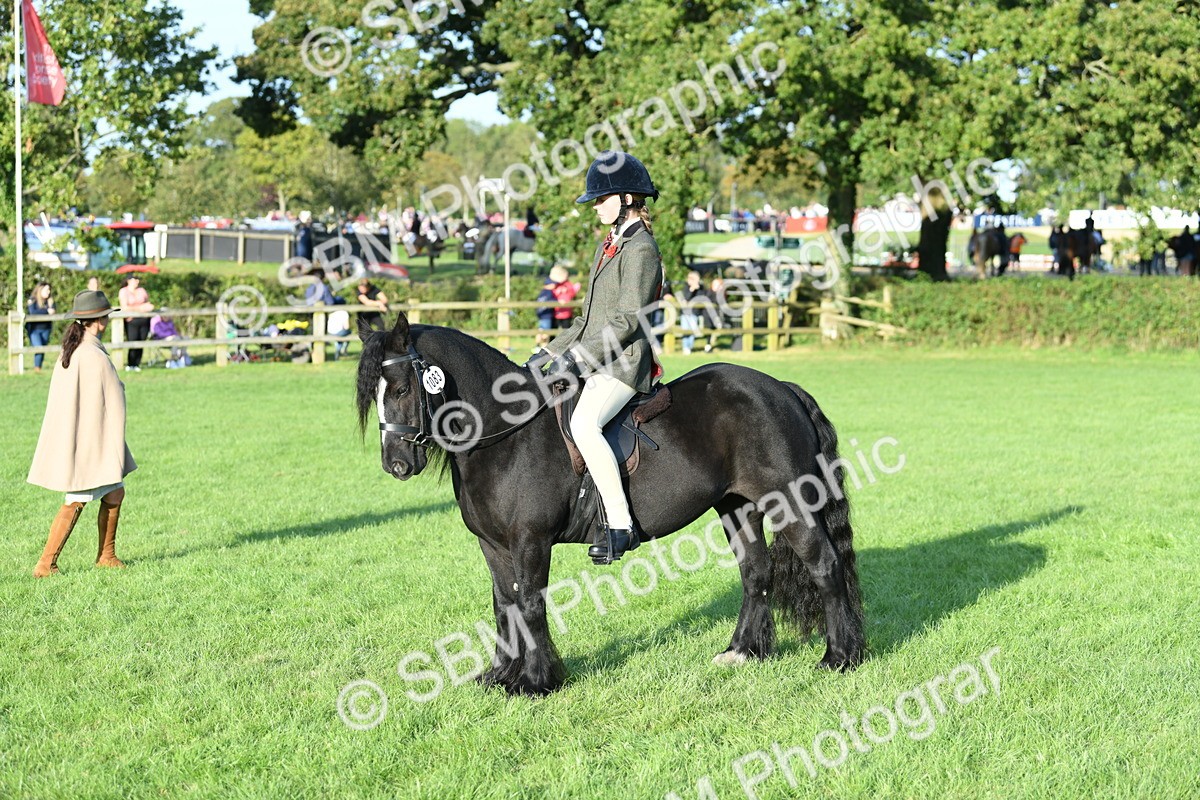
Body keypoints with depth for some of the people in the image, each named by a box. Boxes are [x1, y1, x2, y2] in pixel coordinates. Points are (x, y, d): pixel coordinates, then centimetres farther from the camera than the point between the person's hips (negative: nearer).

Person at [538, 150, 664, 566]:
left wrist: (574, 357, -21)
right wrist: (552, 351, 14)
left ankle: (620, 524, -28)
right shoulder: (609, 245, 18)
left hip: (623, 361, -11)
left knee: (583, 423, -34)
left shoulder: (640, 250, -12)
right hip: (596, 360, 11)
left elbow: (627, 321, -19)